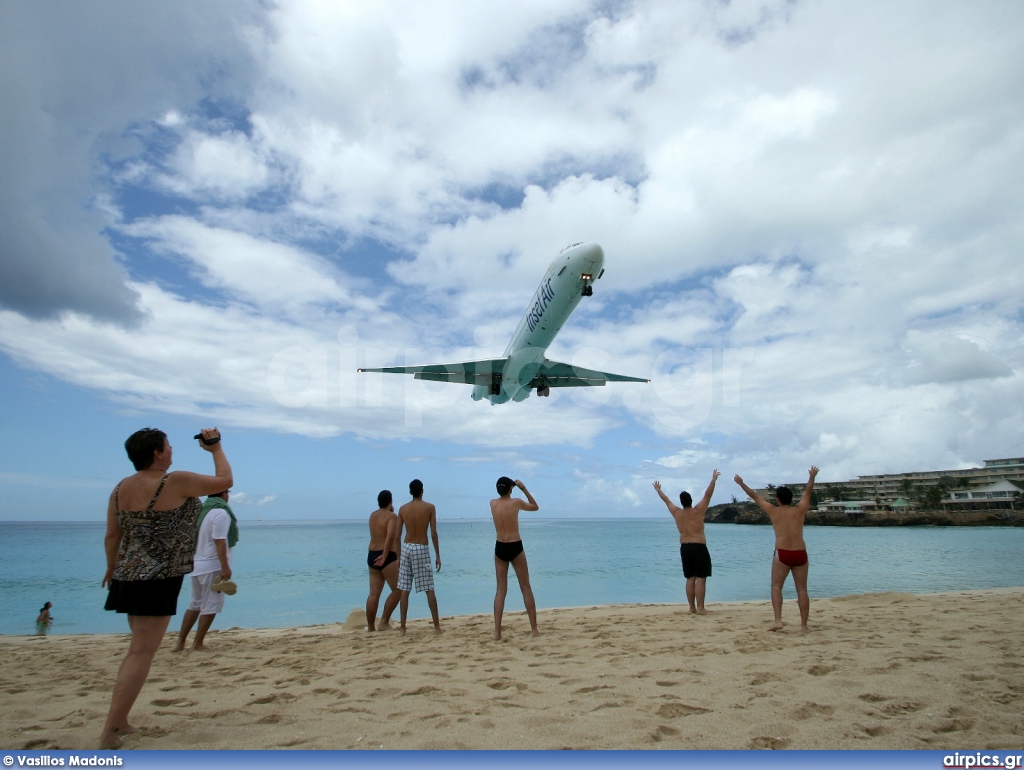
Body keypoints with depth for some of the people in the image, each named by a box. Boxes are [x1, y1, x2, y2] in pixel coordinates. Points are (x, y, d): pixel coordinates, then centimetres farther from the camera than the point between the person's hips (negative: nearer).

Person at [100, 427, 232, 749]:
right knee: (141, 653, -3)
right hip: (159, 581, -8)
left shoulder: (121, 488, 4)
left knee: (140, 648, 20)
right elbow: (225, 481, -7)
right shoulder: (177, 482, -17)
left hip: (129, 578, 8)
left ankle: (120, 721, 27)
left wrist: (113, 568, 26)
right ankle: (109, 733, -1)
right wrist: (216, 448, 5)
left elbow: (112, 536, 10)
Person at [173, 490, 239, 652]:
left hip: (197, 565, 9)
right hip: (213, 566, -9)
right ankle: (198, 643, 6)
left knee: (195, 604, 18)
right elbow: (219, 542, -21)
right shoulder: (221, 512, -15)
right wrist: (225, 567, -21)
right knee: (211, 606, 2)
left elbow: (193, 538, 16)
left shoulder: (201, 510, 11)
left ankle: (180, 642, 20)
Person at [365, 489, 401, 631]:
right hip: (387, 557, -8)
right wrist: (385, 555, -22)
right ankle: (384, 622, -2)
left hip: (372, 556, 8)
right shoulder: (391, 516, -9)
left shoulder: (373, 516, 14)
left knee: (374, 593, 7)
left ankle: (370, 626, 8)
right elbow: (391, 536, -24)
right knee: (397, 590, 2)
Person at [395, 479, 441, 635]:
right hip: (422, 549, -3)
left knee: (404, 590, 6)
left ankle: (403, 627, 8)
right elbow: (434, 534, -6)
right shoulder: (429, 507, -4)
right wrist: (438, 555, 0)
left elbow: (397, 535, 5)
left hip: (406, 547, 3)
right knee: (429, 590, 4)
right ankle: (437, 626, 9)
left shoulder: (403, 508, 4)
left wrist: (398, 556, 13)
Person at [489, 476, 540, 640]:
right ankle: (534, 629, 11)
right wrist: (523, 488, 7)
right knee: (526, 588, 8)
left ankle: (497, 631, 3)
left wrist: (510, 487, 20)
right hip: (515, 548, -3)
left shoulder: (492, 503, 1)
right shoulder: (516, 502, -8)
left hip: (500, 548, 3)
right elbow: (535, 507, 10)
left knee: (501, 590, 8)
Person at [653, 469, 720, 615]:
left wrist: (658, 490, 32)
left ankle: (692, 608, 10)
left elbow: (666, 500, 18)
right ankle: (700, 608, -7)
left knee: (690, 578, 10)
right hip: (699, 548, -5)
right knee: (701, 578, -3)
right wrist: (714, 479, -1)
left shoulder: (677, 513, 4)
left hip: (684, 548, 5)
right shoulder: (698, 511, -7)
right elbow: (708, 495, -7)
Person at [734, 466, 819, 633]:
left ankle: (778, 620, -10)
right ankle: (804, 625, 8)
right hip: (800, 554, 3)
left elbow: (755, 496, 13)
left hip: (782, 554, -3)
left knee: (776, 587, 4)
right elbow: (808, 492, 23)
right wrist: (812, 476, 37)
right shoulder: (800, 510, 8)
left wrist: (741, 483, 24)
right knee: (802, 590, 8)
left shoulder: (773, 511, 4)